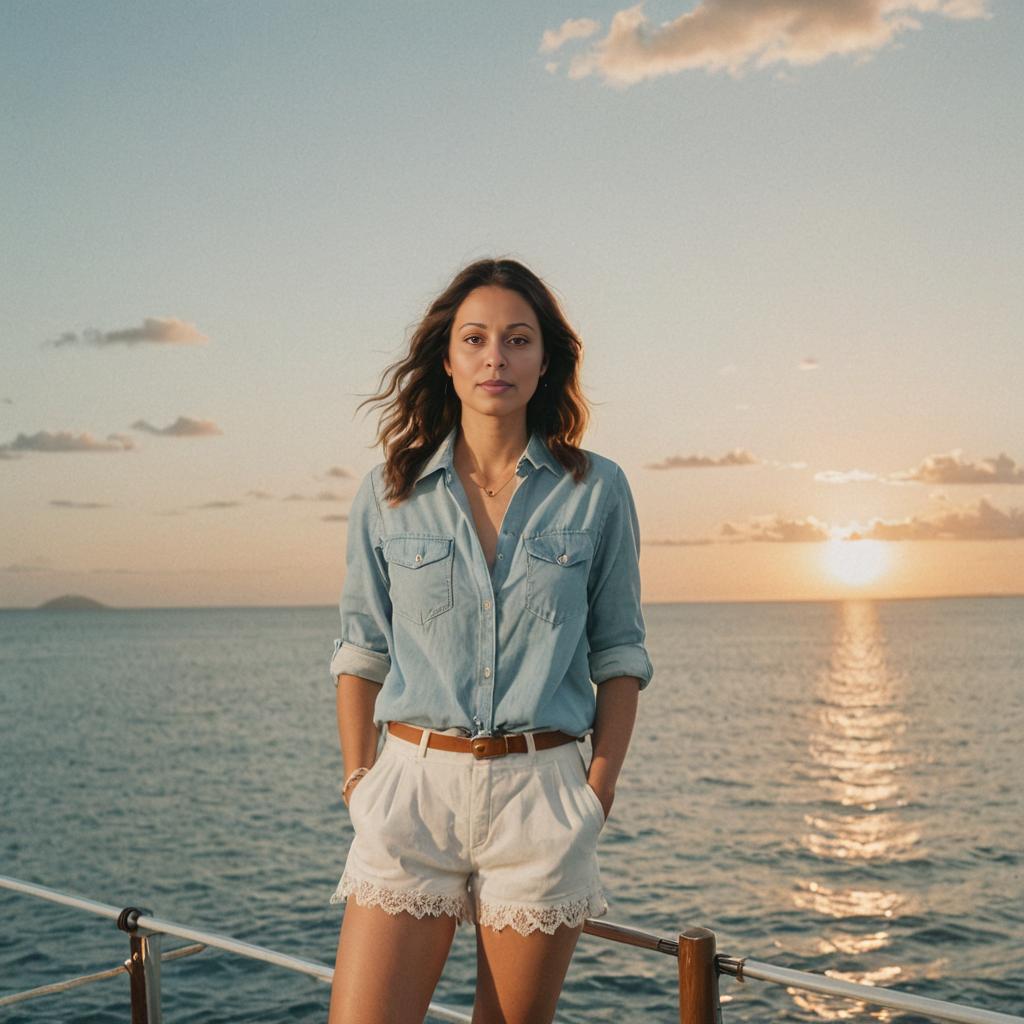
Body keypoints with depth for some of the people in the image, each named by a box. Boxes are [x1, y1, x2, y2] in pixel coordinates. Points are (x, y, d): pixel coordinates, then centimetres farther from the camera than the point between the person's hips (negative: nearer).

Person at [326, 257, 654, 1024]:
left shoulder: (596, 489, 2)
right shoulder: (390, 492, 4)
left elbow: (619, 652, 6)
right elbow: (362, 651, 9)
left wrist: (601, 785, -2)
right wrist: (360, 781, 3)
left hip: (540, 790, 0)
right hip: (413, 785, 1)